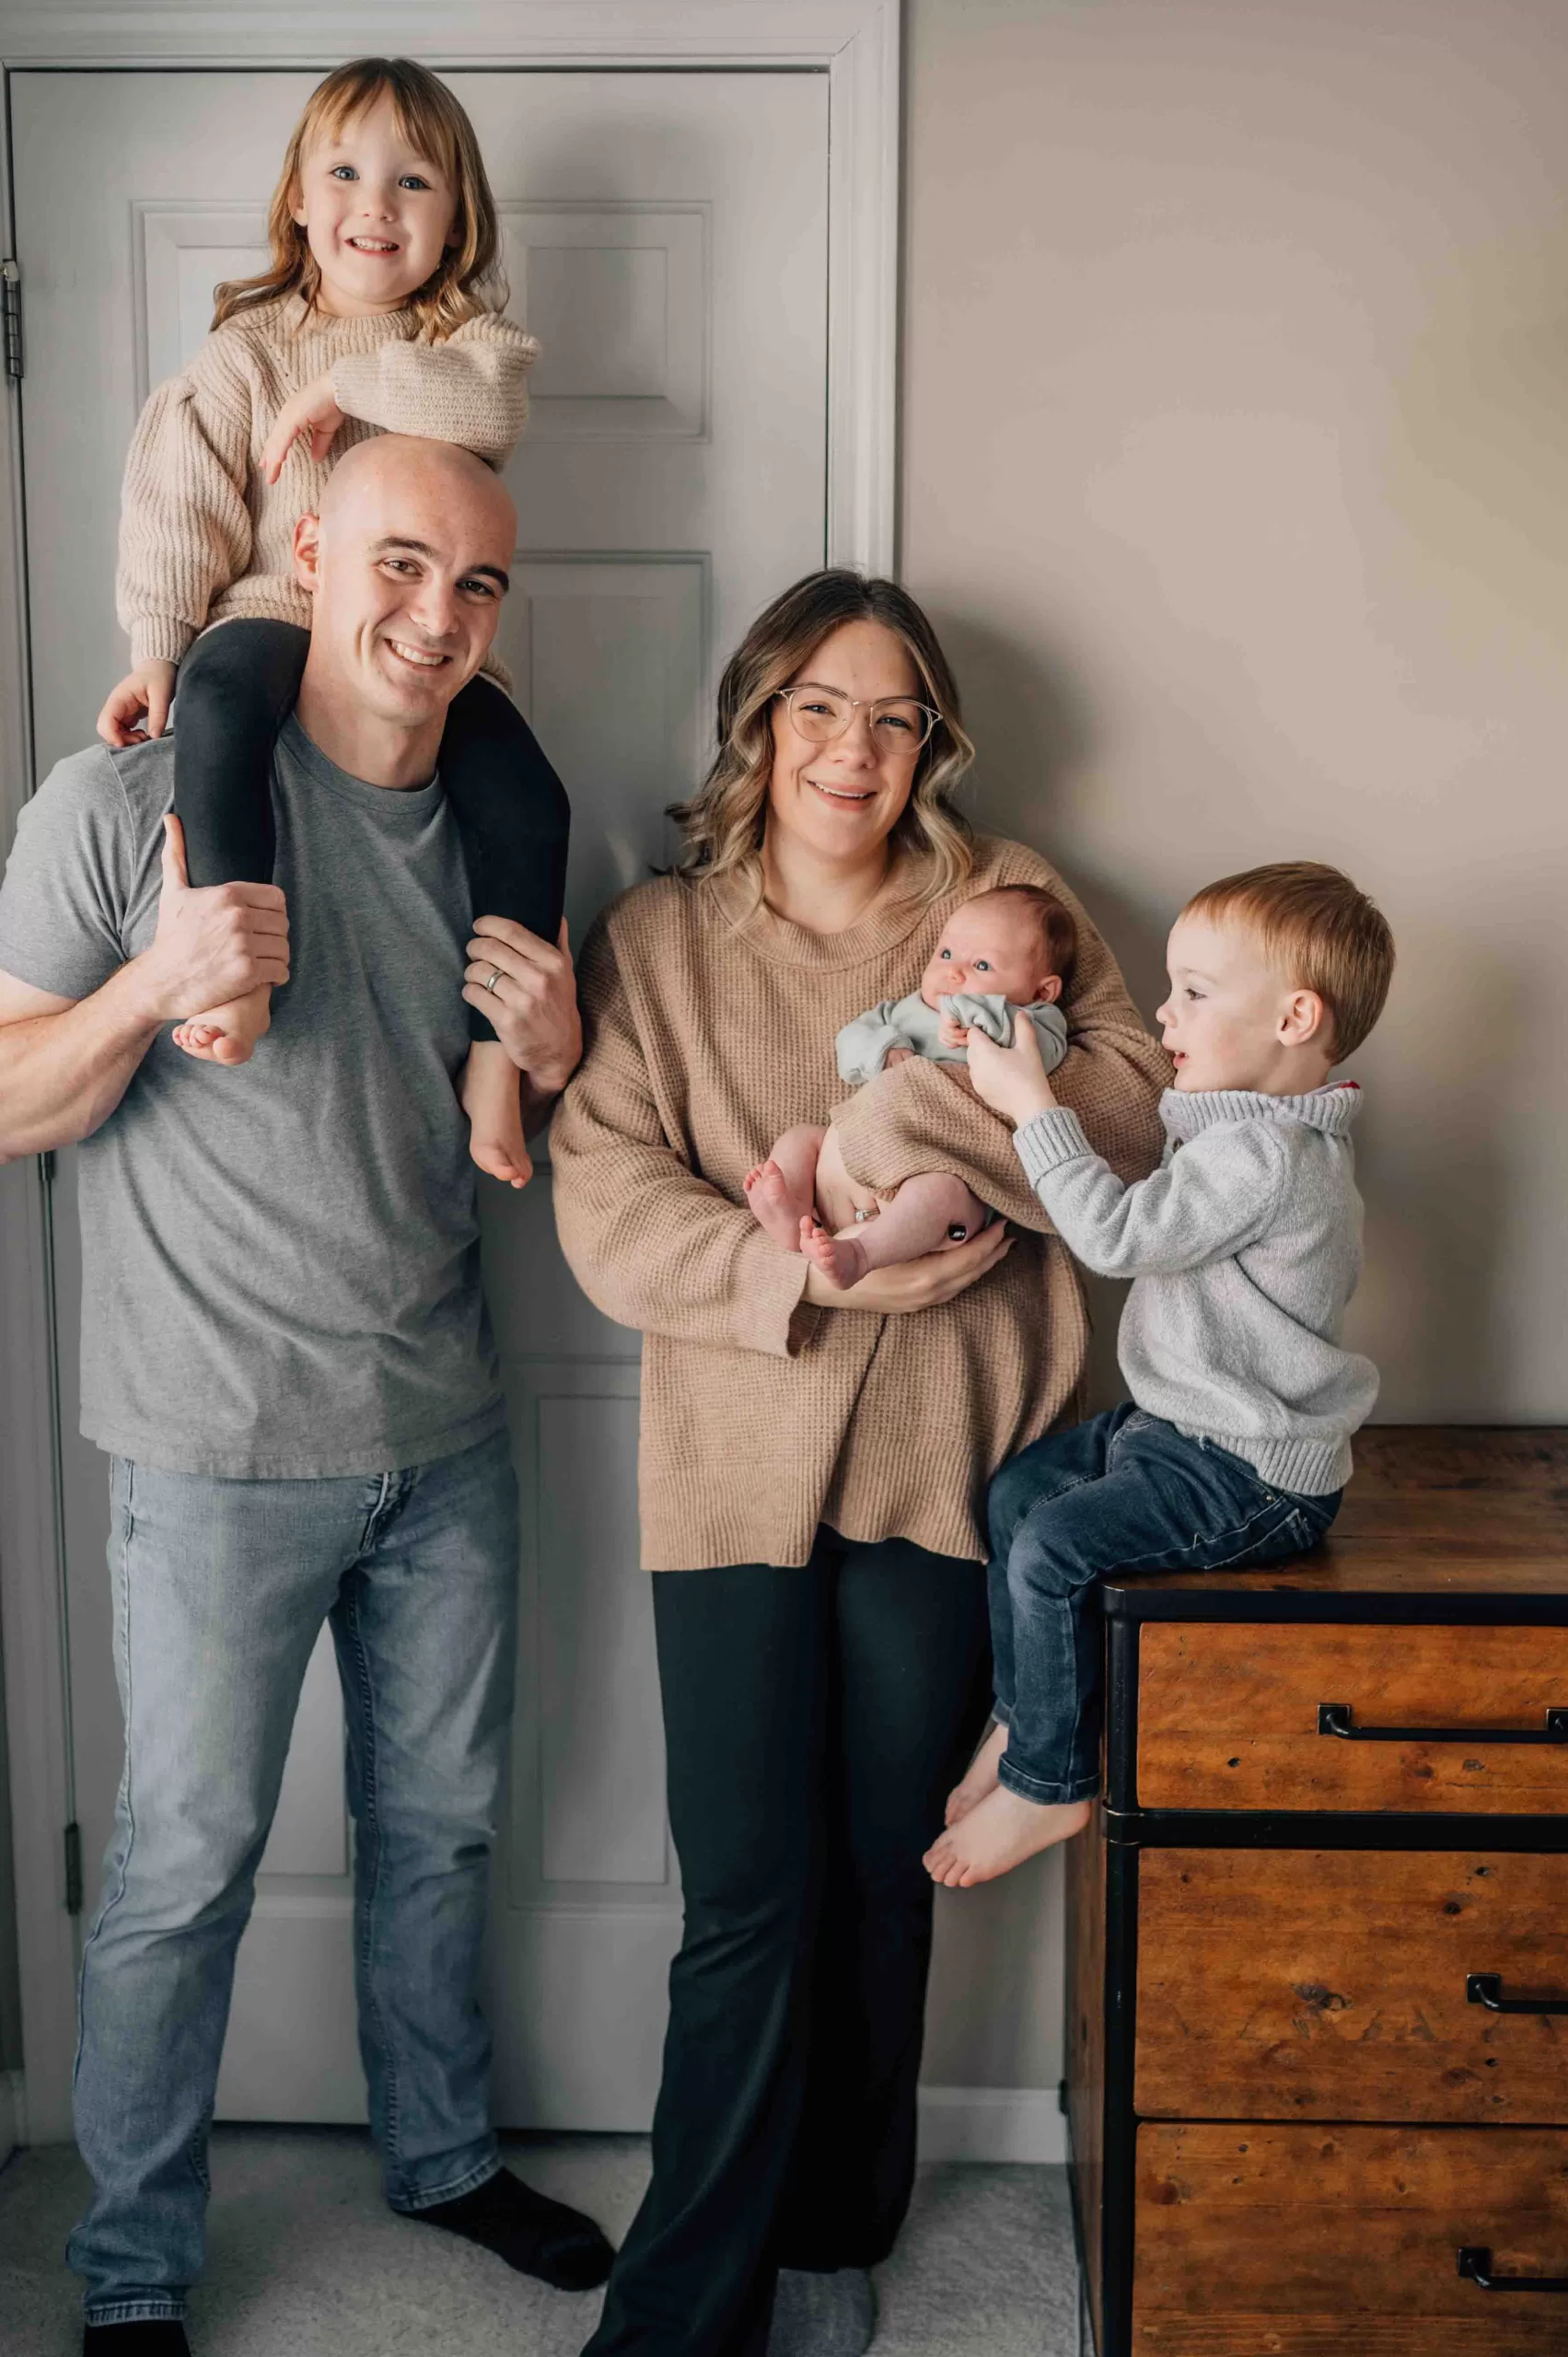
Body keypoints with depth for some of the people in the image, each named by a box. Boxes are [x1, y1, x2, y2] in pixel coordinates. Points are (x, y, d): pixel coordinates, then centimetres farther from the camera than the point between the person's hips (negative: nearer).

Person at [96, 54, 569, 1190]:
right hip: (277, 611, -1)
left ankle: (496, 1055, -9)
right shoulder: (248, 349, 8)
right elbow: (181, 501, 2)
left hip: (429, 643, 1)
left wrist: (342, 384, -18)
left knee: (527, 802, -21)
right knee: (222, 701, -37)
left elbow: (489, 409, -18)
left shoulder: (467, 338, 8)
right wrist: (155, 652, -6)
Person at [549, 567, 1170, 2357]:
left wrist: (909, 1110, -18)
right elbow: (606, 1206, -6)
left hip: (942, 1465, 2)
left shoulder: (1006, 902, 8)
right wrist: (821, 1272, -19)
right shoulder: (655, 939, 5)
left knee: (884, 1879, 13)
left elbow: (1140, 1111, -5)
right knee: (751, 1903, -2)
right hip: (738, 1470, -1)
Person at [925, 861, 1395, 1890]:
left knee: (1052, 1550, -19)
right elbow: (1152, 1228, 20)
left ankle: (1048, 1784, -1)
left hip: (1252, 1477, -11)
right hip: (1186, 1423, 11)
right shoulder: (1260, 1126, 10)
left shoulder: (1264, 1156, -25)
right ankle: (1023, 1720, 22)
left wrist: (1033, 1106, -20)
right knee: (1019, 1488, 11)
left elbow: (1119, 1234, -28)